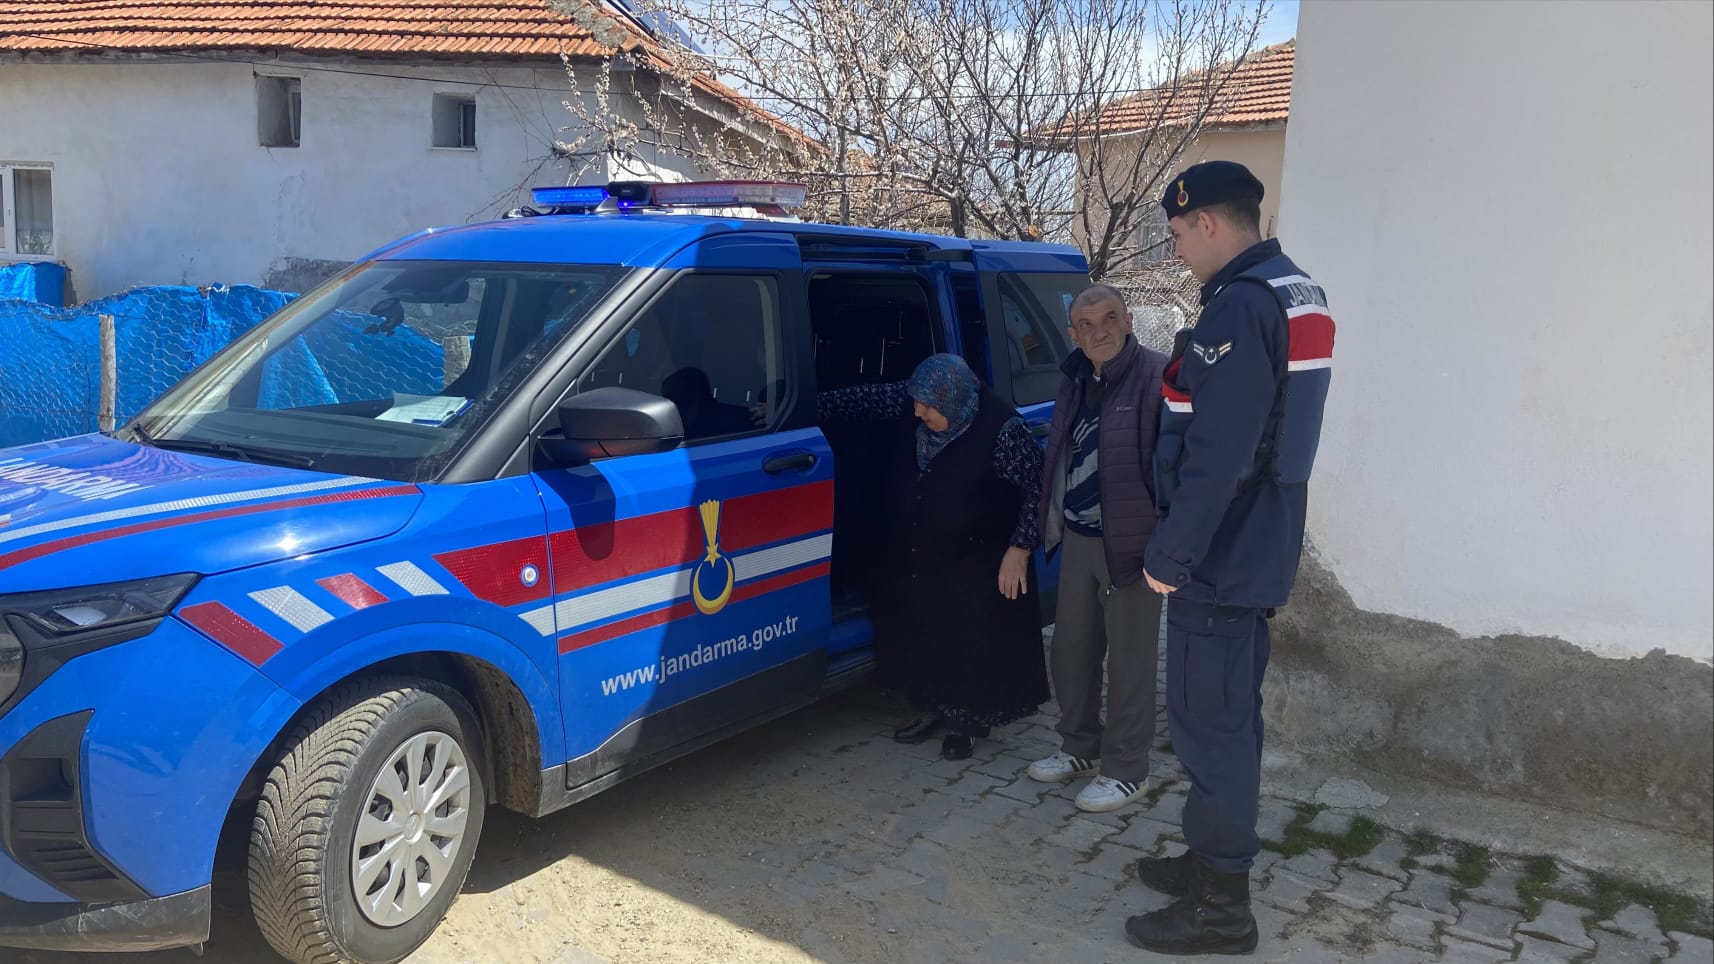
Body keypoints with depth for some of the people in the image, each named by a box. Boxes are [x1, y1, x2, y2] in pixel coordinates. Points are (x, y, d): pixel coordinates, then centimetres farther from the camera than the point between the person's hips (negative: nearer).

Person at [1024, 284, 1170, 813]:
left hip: (1128, 543, -8)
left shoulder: (1157, 376, -16)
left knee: (1129, 659, 4)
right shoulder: (1075, 381, 11)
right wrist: (1053, 523, 19)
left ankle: (1126, 770, 18)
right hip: (1077, 539, 8)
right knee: (1071, 649, 17)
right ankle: (1080, 748, 35)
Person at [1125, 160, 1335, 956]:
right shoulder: (1298, 292, 11)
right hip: (1260, 550, 10)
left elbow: (1215, 456, -27)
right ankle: (1216, 858, 34)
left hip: (1220, 559, -10)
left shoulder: (1240, 307, -22)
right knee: (1232, 714, 19)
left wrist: (1171, 555, -18)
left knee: (1209, 722, 0)